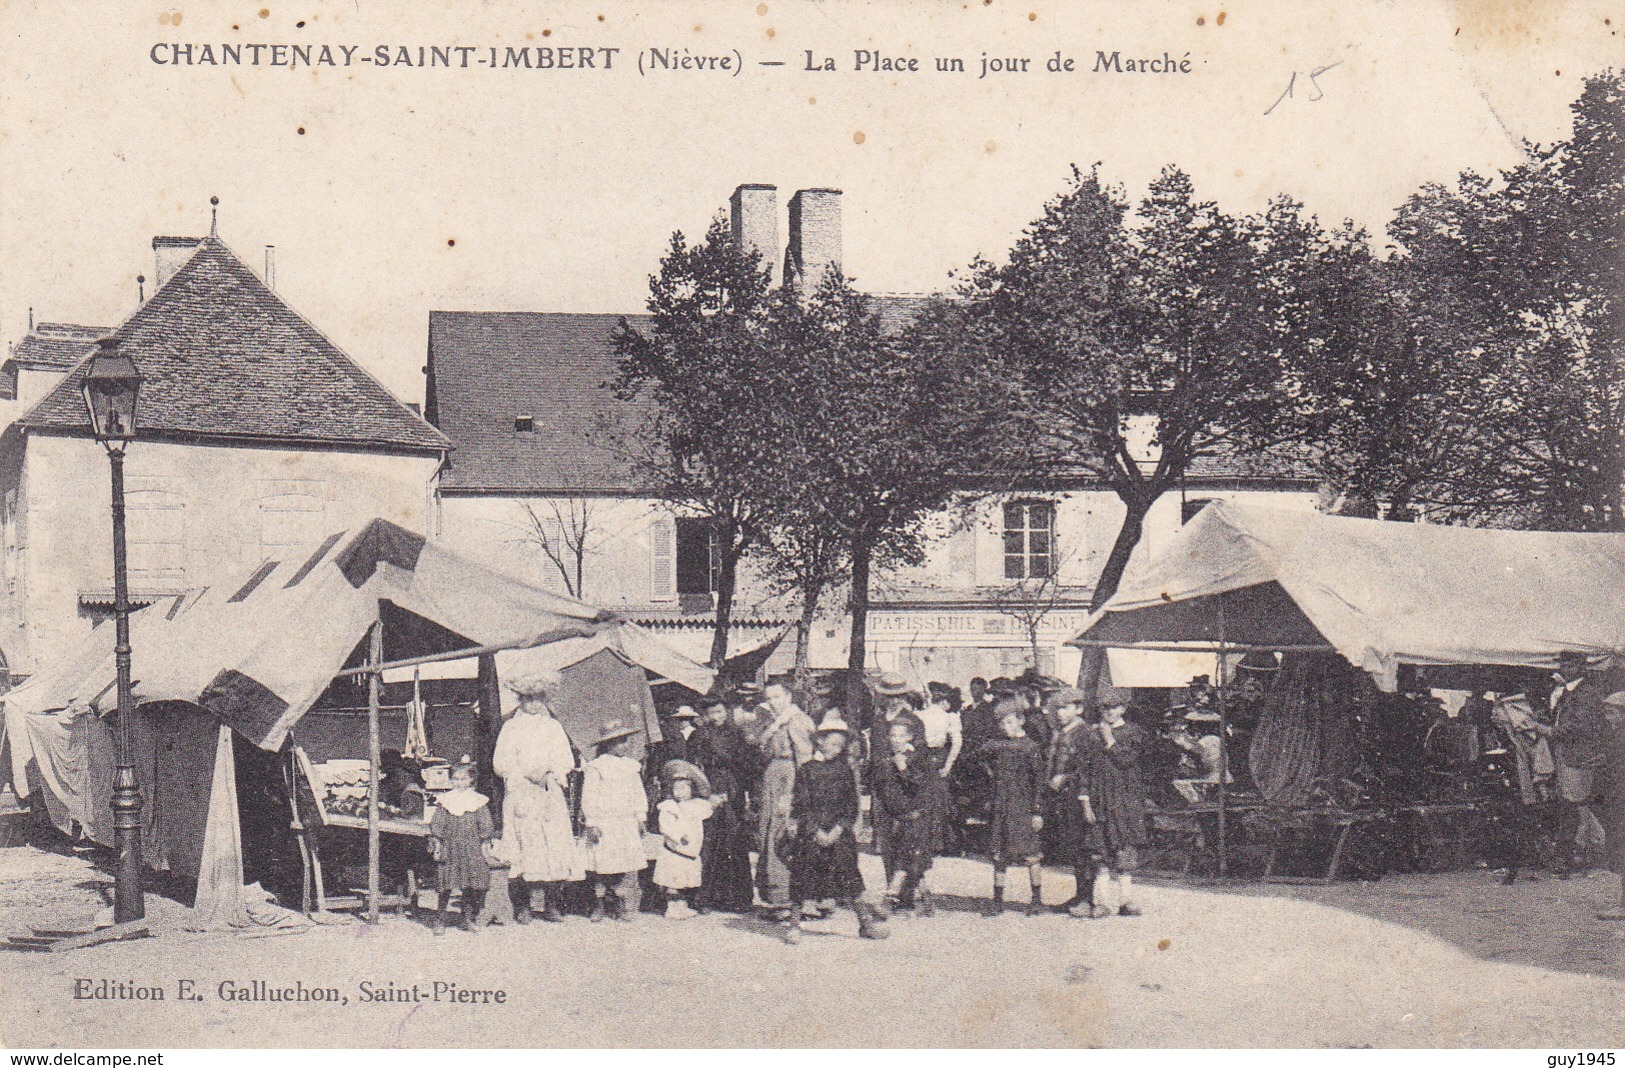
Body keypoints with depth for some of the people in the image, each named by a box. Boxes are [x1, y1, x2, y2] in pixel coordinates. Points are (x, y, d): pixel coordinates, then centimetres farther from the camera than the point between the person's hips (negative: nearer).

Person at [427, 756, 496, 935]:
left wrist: (485, 845, 2)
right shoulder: (444, 801, 4)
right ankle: (439, 920, 4)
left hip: (472, 849, 1)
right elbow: (436, 825, 5)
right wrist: (436, 844, -2)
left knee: (474, 886, 2)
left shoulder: (478, 801, 5)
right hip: (449, 848, -1)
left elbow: (486, 826, 7)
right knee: (444, 886, -3)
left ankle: (468, 919, 16)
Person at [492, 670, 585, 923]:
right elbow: (500, 764, 1)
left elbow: (567, 760, 13)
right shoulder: (511, 728, 8)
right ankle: (522, 906, -5)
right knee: (524, 848, -11)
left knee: (556, 847, -5)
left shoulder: (553, 727, 18)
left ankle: (551, 904, 2)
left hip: (551, 796, 3)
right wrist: (527, 775, -12)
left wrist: (550, 773, -7)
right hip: (520, 795, -3)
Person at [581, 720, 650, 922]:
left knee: (629, 866, -2)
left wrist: (640, 818, 15)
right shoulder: (595, 767, -3)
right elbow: (588, 797, -4)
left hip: (627, 823, 5)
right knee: (601, 867, -4)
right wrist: (592, 824, -9)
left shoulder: (631, 766, 14)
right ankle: (598, 908, 7)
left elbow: (639, 794, 20)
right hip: (603, 824, -4)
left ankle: (626, 908, 1)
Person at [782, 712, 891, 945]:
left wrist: (838, 829, -7)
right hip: (810, 832, -2)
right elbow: (800, 803, -3)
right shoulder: (807, 770, 1)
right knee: (803, 874, -3)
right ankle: (793, 921, 5)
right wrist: (816, 831, -11)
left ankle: (867, 920, 4)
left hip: (840, 831, 2)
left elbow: (852, 804, 6)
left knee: (847, 875, 0)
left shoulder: (844, 770, 8)